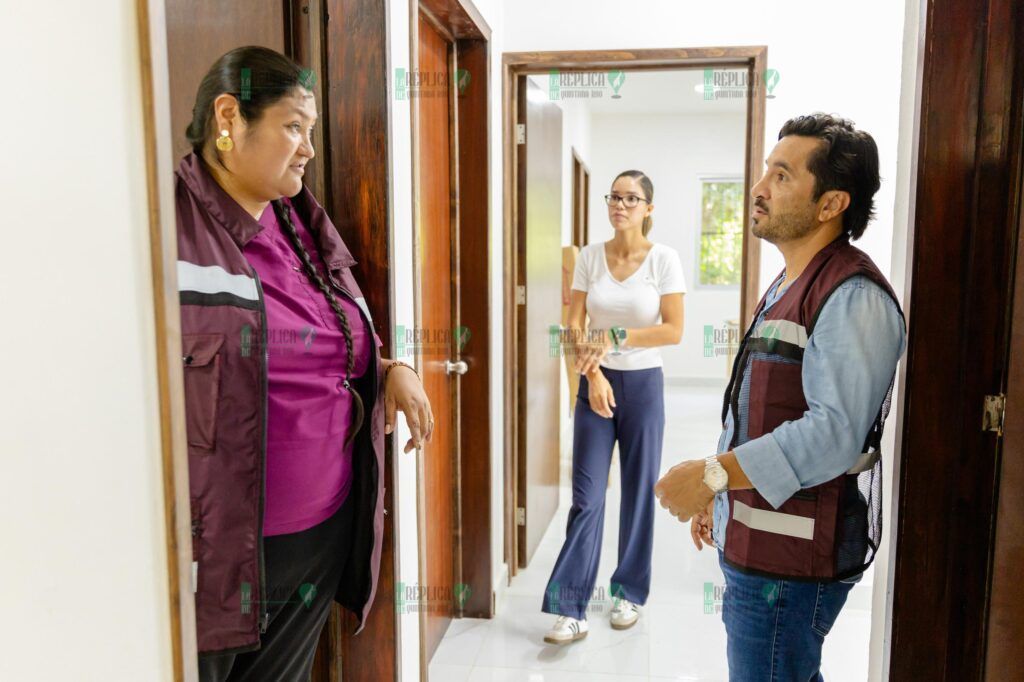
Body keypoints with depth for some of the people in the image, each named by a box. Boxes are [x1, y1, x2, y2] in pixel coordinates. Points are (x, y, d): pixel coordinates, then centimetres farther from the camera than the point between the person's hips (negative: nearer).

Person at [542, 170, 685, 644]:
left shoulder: (664, 258, -5)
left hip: (643, 385, -1)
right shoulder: (590, 256, 1)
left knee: (639, 492, 10)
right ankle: (571, 610, 6)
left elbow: (674, 331, -10)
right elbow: (574, 326, 0)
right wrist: (593, 374, -10)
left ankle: (630, 593, 28)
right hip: (595, 384, 1)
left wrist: (616, 337, -17)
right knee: (586, 496, -1)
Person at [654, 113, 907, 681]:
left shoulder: (852, 297, -19)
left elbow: (836, 432, -30)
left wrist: (714, 473, -30)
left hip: (792, 557, -10)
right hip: (754, 542, 10)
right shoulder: (789, 287, 15)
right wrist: (716, 495, 21)